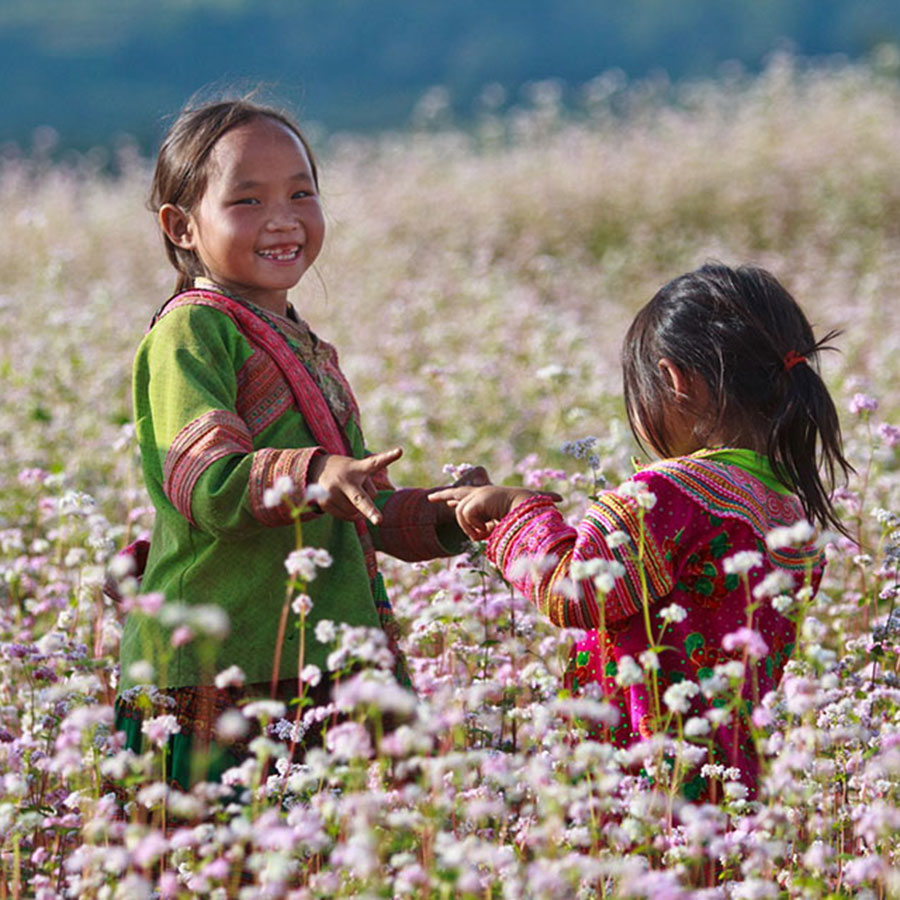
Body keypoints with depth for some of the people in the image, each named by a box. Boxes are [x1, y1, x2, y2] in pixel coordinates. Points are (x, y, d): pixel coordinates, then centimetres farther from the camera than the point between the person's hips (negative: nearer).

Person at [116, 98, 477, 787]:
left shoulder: (307, 348, 22)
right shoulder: (192, 330, -6)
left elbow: (354, 511, 29)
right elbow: (203, 483, -20)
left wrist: (440, 515, 12)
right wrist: (313, 477, -35)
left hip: (314, 676, 8)